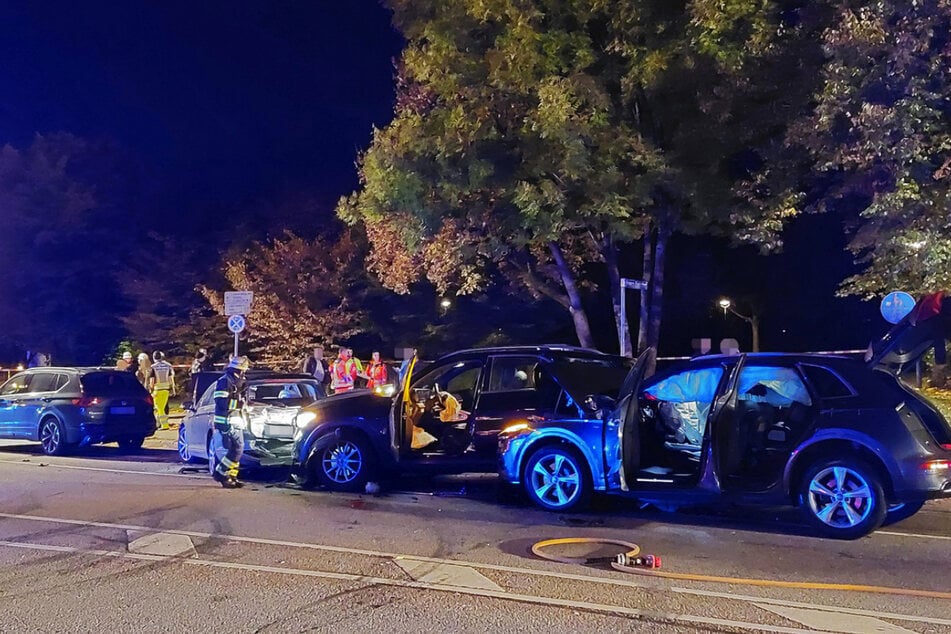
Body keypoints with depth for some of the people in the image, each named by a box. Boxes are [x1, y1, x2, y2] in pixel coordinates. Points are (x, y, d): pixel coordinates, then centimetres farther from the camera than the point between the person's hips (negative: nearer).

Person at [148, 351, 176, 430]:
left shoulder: (153, 367, -6)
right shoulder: (168, 366, 3)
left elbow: (151, 380, -6)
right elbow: (170, 378, 6)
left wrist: (151, 391, 0)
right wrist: (172, 388, 12)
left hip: (157, 389, -4)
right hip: (166, 388, 4)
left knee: (159, 408, 1)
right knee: (163, 407, 12)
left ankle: (164, 425, -2)